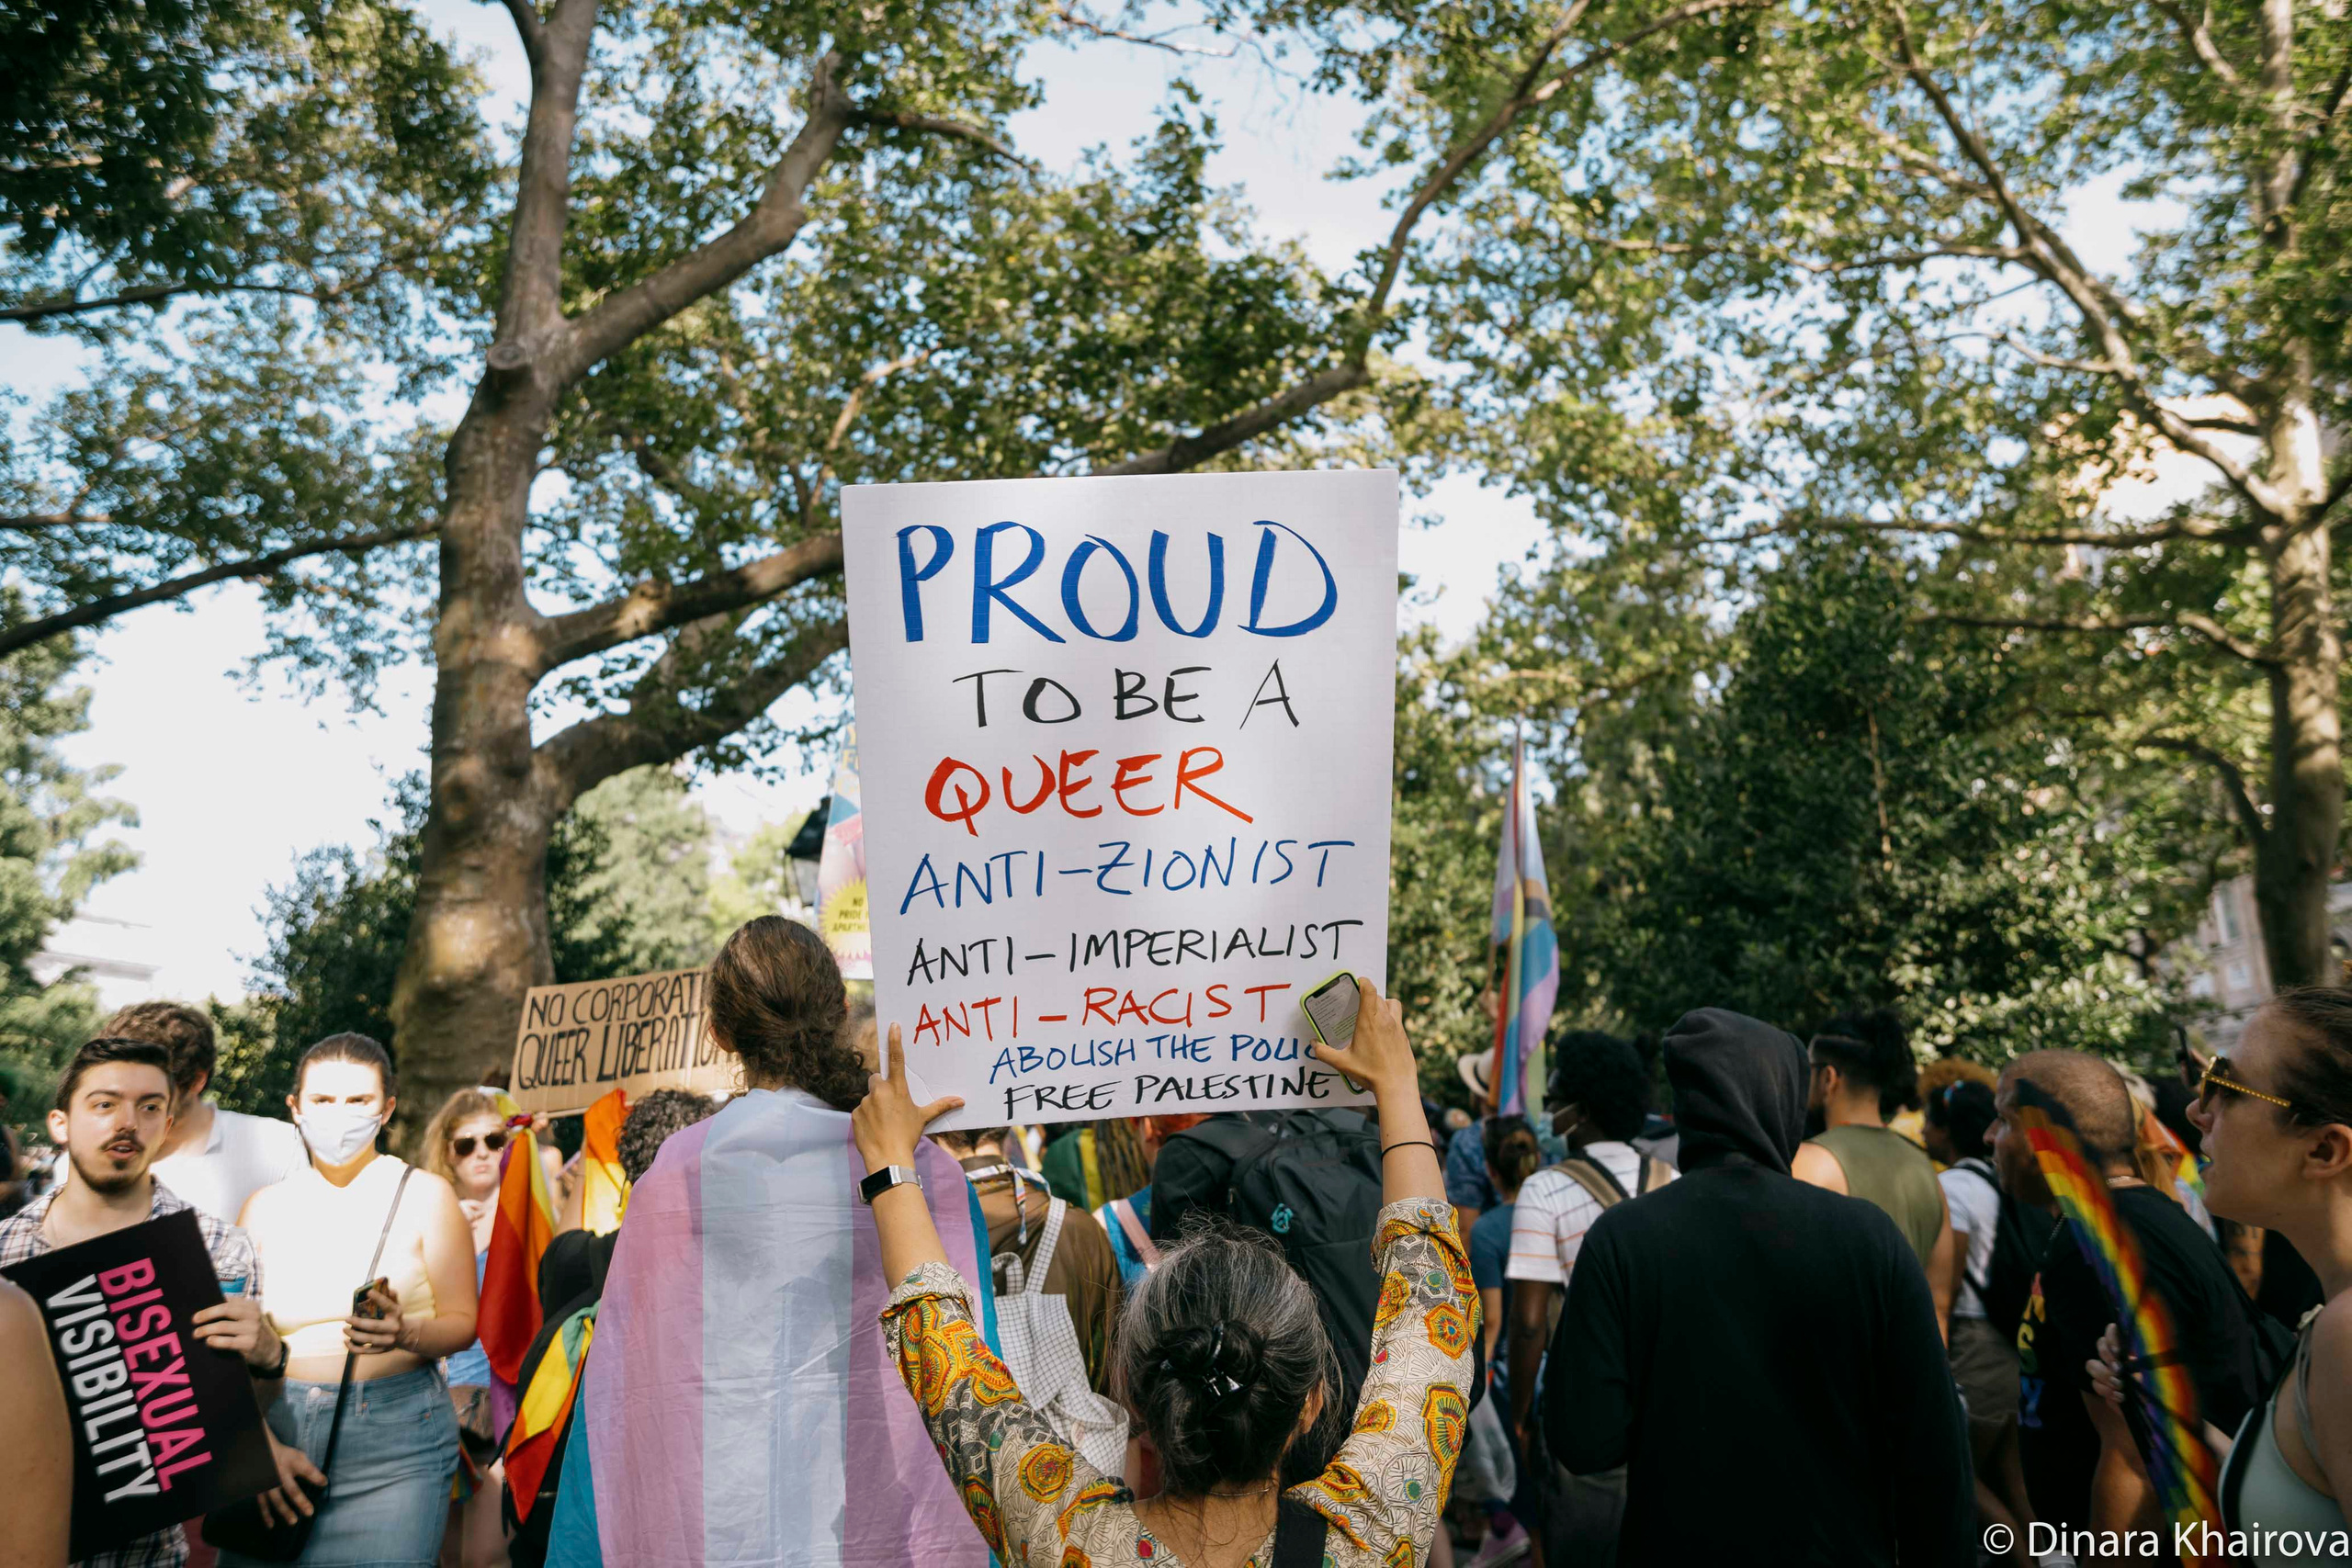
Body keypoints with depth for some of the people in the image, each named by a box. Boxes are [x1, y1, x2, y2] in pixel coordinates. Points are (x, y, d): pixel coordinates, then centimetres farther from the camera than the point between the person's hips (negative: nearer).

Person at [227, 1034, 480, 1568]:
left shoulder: (425, 1195, -1)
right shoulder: (266, 1205, 8)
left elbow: (462, 1321, -1)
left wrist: (405, 1333, -21)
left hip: (395, 1443, -3)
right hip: (279, 1428, 3)